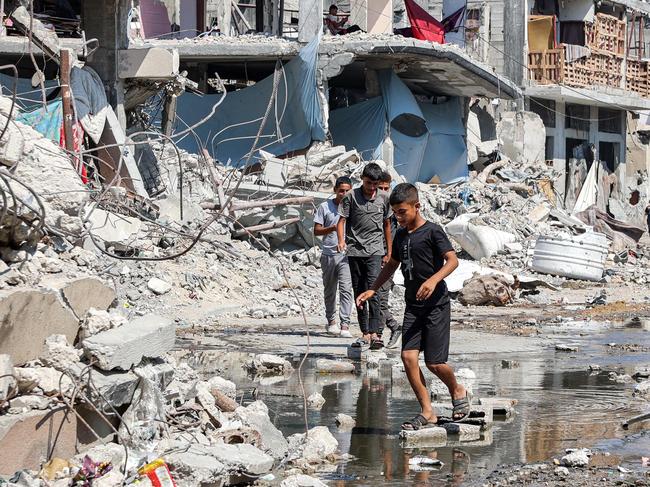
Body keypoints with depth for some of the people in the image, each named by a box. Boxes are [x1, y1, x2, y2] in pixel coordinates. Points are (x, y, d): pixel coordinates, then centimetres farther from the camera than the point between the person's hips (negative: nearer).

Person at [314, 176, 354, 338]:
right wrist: (332, 228, -16)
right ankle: (331, 321, 28)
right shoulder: (325, 207, 4)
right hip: (329, 254, 1)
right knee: (330, 290, 12)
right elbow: (316, 231, 3)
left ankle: (345, 325, -18)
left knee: (346, 289, -13)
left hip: (346, 254, -1)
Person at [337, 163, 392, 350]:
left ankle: (374, 333, -22)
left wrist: (389, 252, 16)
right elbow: (342, 220, -1)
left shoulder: (383, 198, 5)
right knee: (359, 293, 5)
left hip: (375, 250, -1)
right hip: (355, 250, 1)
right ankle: (365, 334, 12)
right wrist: (341, 241, -20)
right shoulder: (351, 197, 0)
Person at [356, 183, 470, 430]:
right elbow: (392, 265, 27)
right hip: (413, 305, 6)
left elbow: (453, 260, -19)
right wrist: (372, 290, 20)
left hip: (436, 305, -6)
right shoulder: (401, 235, 13)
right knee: (408, 356, -8)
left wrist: (434, 279, -35)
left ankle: (458, 392, 25)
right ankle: (427, 412, -2)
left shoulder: (432, 231, -9)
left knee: (434, 362, -6)